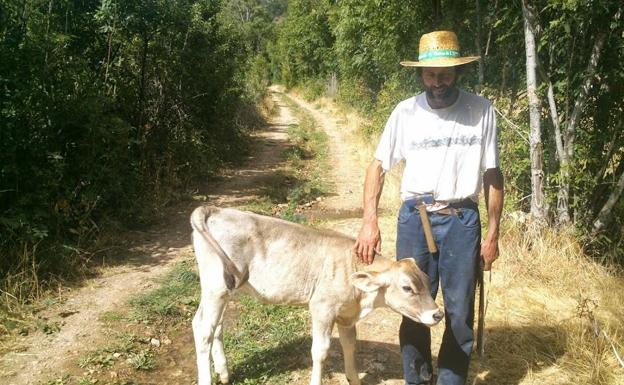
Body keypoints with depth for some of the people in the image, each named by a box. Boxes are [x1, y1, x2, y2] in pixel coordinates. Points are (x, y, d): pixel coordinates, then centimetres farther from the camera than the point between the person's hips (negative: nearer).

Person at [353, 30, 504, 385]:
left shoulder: (481, 111, -3)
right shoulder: (406, 111, -2)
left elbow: (493, 175, 3)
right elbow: (378, 165, 3)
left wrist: (493, 234, 2)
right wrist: (370, 222, -8)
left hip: (463, 220, 0)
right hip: (415, 219, 1)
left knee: (460, 312, 7)